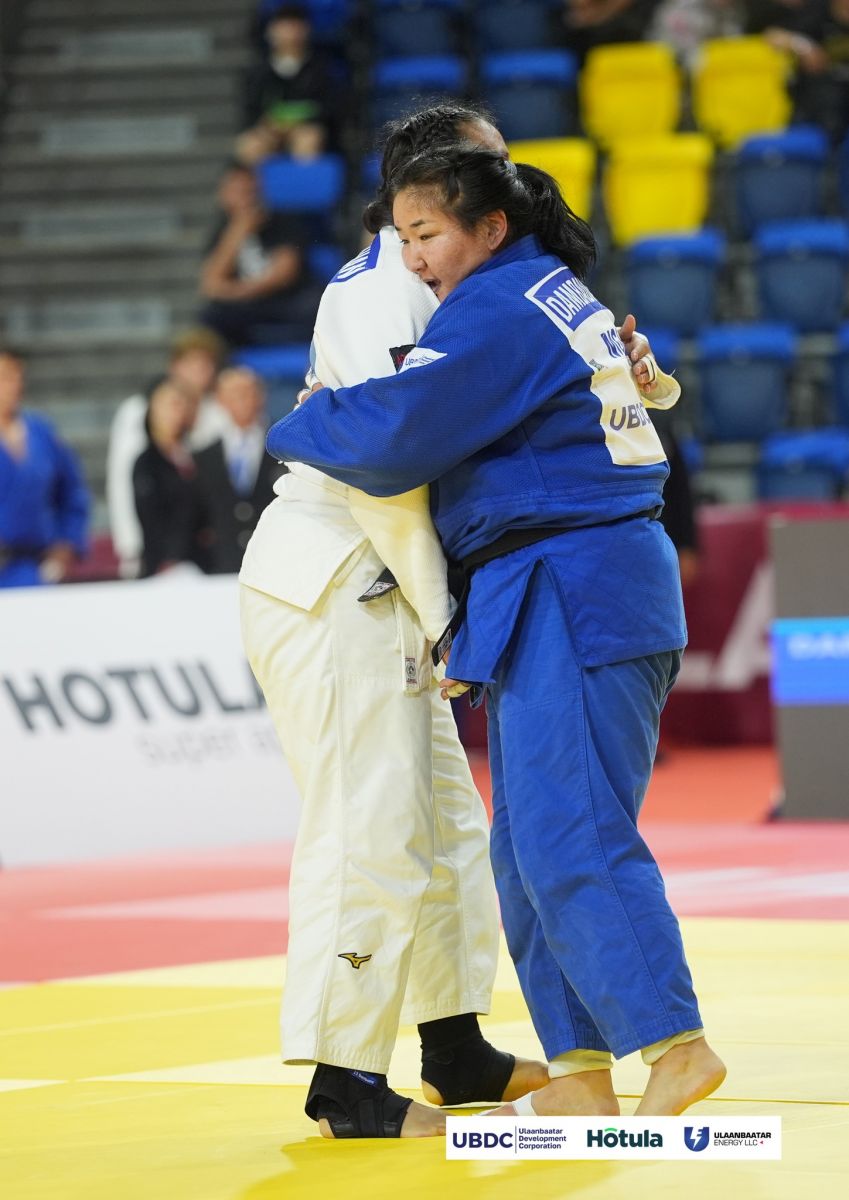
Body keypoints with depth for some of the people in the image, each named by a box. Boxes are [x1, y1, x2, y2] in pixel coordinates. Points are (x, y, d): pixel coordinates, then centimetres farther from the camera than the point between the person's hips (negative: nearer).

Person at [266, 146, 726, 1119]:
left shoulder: (494, 314, -13)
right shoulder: (559, 294, 18)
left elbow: (393, 434, -18)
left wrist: (297, 424, -1)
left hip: (572, 599, -11)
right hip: (600, 590, 11)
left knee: (569, 838, -13)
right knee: (530, 846, 11)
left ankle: (674, 1042, -15)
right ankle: (581, 1072, 12)